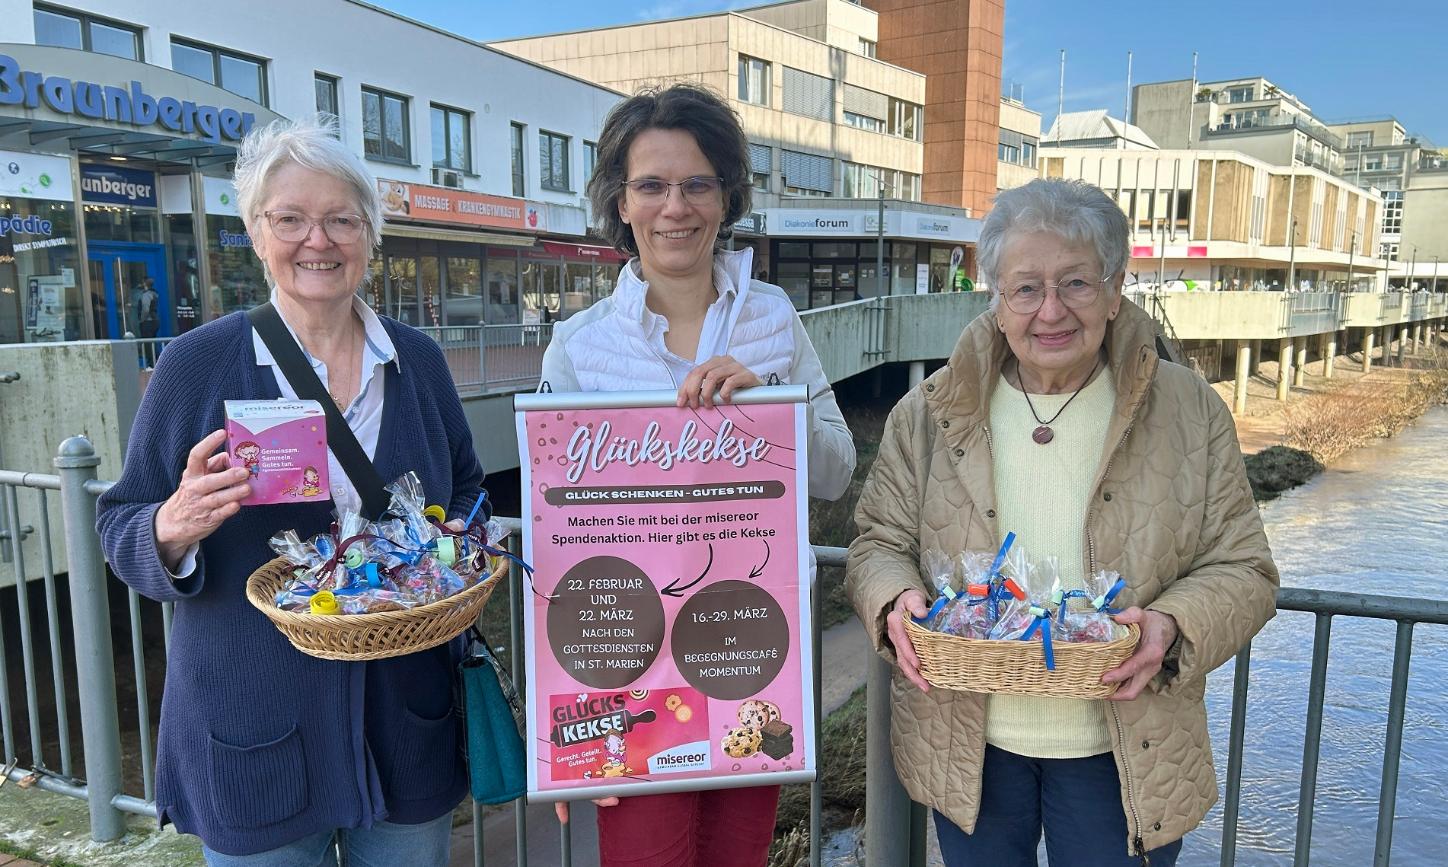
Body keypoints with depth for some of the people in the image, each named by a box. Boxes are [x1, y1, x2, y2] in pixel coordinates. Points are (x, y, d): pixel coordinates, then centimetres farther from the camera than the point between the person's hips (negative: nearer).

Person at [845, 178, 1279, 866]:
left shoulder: (1190, 413, -4)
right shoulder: (928, 415, -2)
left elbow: (1241, 569, -1)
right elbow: (879, 541, 3)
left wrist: (1175, 626, -22)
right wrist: (895, 600, -19)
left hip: (1125, 757, 0)